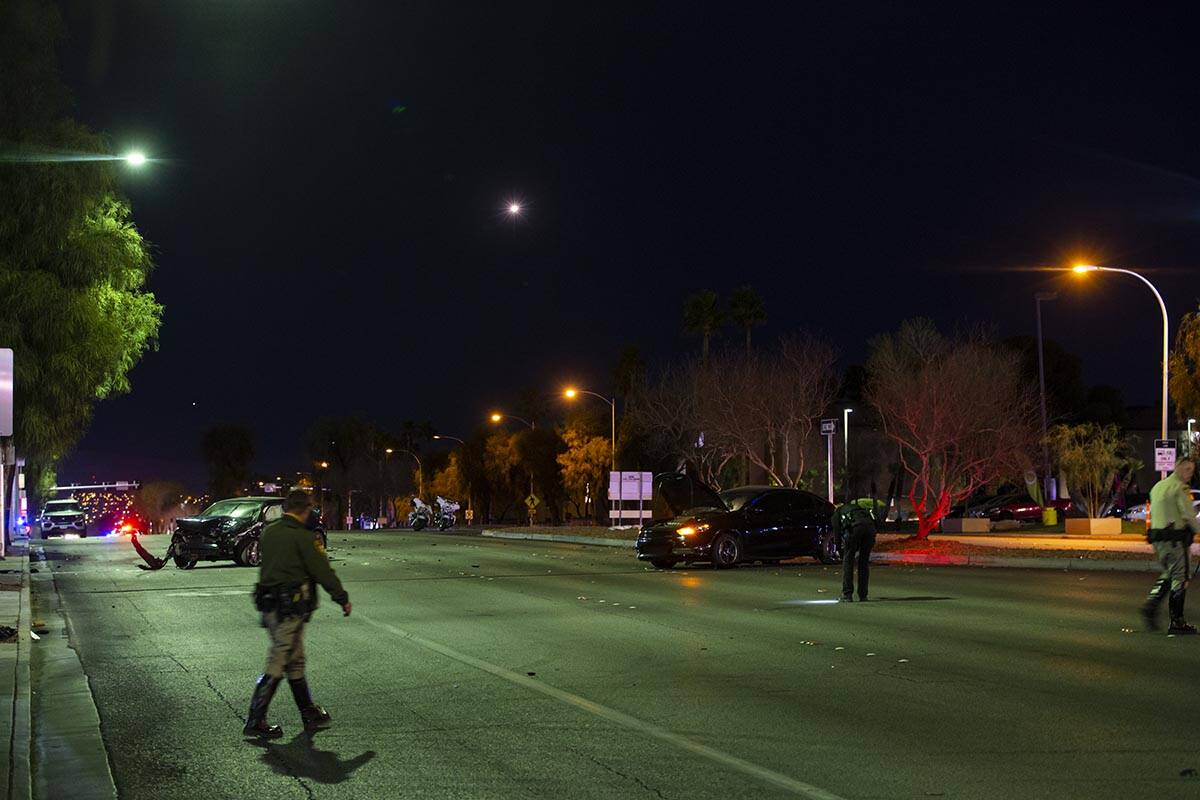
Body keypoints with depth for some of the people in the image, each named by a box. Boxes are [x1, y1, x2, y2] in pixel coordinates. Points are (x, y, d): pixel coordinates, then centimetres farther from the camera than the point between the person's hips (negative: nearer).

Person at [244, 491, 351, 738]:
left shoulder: (269, 532, 9)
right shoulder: (303, 537, -14)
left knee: (295, 661, 17)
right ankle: (255, 722, -2)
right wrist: (343, 599, 0)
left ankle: (310, 714, 26)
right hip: (290, 608, -9)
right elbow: (323, 571, -11)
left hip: (269, 604, 9)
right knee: (277, 665, -4)